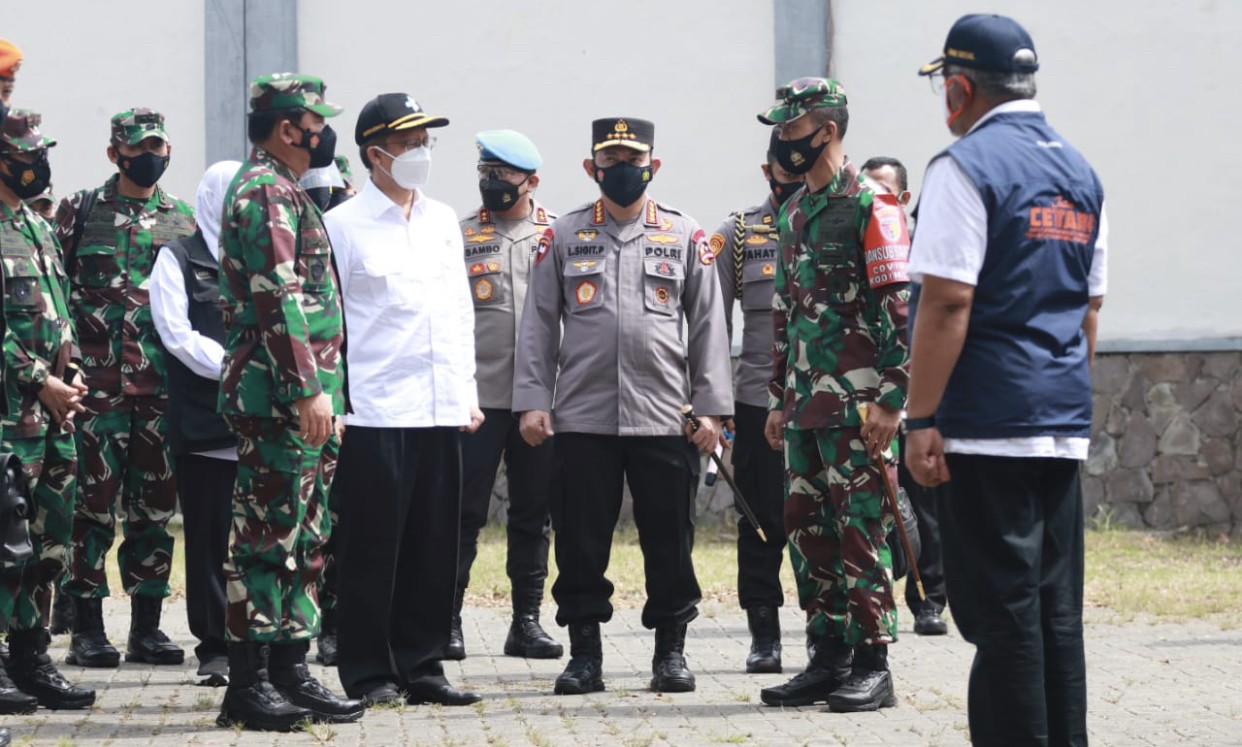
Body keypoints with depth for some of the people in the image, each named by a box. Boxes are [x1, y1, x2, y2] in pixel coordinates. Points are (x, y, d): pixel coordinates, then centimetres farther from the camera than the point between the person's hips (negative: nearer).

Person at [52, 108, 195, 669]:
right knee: (94, 506, -1)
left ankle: (146, 628, 12)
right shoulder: (80, 211, 4)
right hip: (96, 384, -3)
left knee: (154, 508, 6)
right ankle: (87, 628, 5)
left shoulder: (184, 220, 12)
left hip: (163, 387, 3)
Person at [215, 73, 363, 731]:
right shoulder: (266, 191, -11)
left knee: (303, 539, 11)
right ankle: (249, 683, -5)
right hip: (280, 397, -10)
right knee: (268, 536, -7)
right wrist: (309, 389, -23)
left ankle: (291, 672, 15)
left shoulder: (286, 193, 22)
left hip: (301, 402, 10)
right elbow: (279, 300, -20)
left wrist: (326, 395, 24)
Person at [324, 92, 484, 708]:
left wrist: (468, 394, 15)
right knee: (371, 547, -1)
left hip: (440, 411, 6)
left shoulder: (443, 222, 15)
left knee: (434, 548, 7)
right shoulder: (343, 226, -3)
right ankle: (368, 673, 7)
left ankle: (420, 666, 16)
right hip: (374, 411, -6)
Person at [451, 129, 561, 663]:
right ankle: (447, 618, 3)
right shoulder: (460, 236, 5)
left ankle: (527, 620, 15)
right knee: (463, 513, -3)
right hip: (478, 396, -1)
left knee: (533, 515, 8)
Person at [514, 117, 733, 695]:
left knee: (669, 540, 3)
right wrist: (532, 401, -1)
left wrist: (711, 408, 1)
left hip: (664, 417, 0)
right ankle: (584, 653, 11)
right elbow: (539, 324, 7)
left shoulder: (686, 236, 8)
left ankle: (671, 651, 13)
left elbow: (708, 326, 7)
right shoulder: (563, 236, 8)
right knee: (580, 543, 2)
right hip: (582, 419, 0)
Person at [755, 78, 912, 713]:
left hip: (856, 408, -8)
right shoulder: (794, 213, 17)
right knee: (808, 533, 9)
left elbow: (900, 308, -14)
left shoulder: (869, 207, -9)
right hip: (804, 408, 8)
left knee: (860, 533, -6)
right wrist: (778, 399, 20)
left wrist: (890, 400, -18)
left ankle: (872, 669, -1)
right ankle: (828, 661, 16)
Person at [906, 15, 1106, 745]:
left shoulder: (967, 165, -10)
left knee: (1001, 610, -5)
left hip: (987, 424, -7)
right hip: (1064, 425, 7)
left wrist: (921, 419, -13)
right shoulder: (1081, 172, 14)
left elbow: (947, 302, -15)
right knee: (1058, 613, 10)